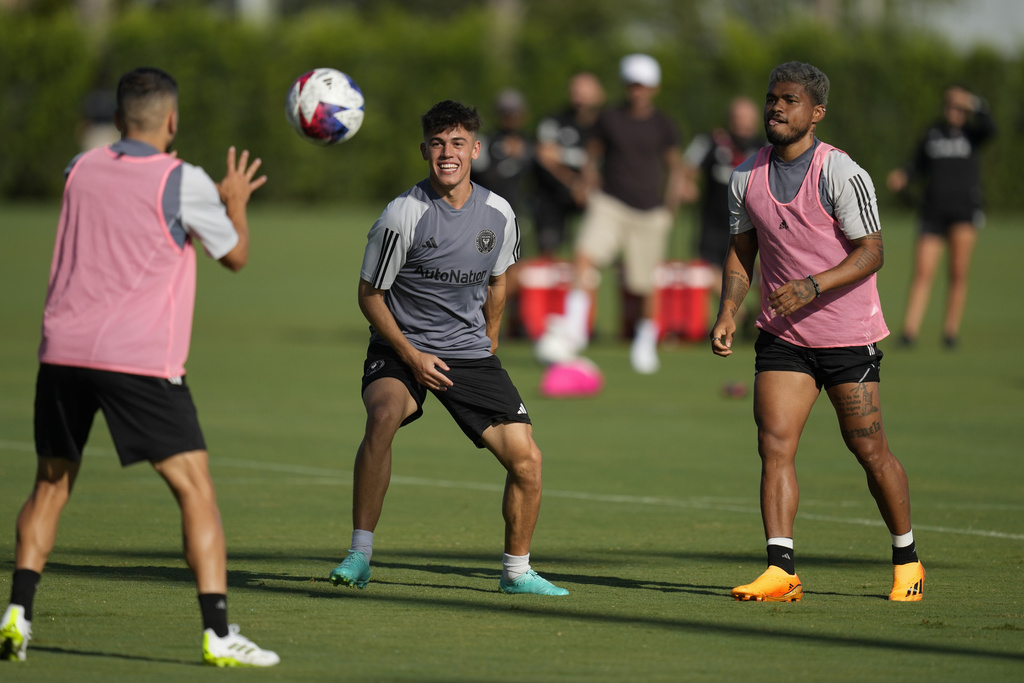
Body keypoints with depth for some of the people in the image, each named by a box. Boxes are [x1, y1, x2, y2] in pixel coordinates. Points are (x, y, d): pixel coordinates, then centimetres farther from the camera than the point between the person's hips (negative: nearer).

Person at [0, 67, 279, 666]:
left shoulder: (82, 170, 11)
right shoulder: (184, 183, -4)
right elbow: (236, 255, 8)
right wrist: (236, 202, 27)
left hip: (63, 350, 5)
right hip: (139, 359, -5)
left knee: (52, 483, 19)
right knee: (195, 487, -1)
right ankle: (218, 633, -10)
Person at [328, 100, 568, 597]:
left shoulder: (498, 215, -2)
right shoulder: (403, 215, -16)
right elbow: (370, 295, -8)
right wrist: (412, 356, -15)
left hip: (470, 351, 4)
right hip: (400, 350, -4)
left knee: (526, 459, -7)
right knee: (384, 416, -35)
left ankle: (516, 571, 16)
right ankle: (359, 556, -25)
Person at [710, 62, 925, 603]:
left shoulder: (841, 174, -13)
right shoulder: (746, 178, 4)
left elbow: (871, 252, -14)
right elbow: (741, 250, 15)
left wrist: (812, 286, -26)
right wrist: (728, 311, 1)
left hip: (849, 335, -4)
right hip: (781, 335, 4)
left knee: (869, 450, 2)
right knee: (774, 444, -11)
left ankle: (906, 560, 21)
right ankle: (780, 570, -14)